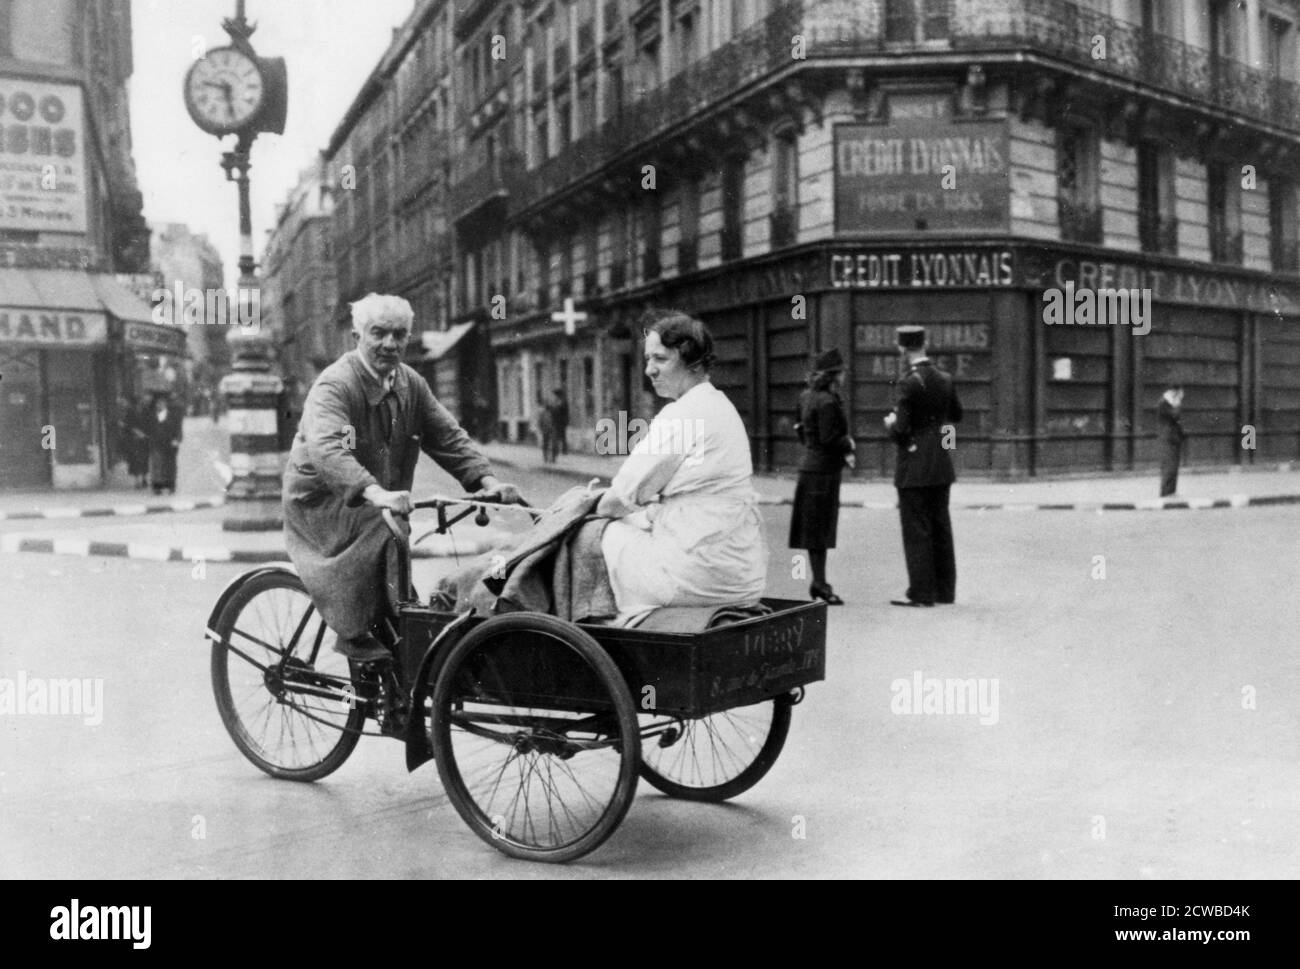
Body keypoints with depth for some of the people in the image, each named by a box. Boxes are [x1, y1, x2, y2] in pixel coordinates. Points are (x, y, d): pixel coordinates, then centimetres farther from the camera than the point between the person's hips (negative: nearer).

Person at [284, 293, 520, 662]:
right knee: (381, 528, -31)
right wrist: (375, 493, -54)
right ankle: (354, 634, -19)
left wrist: (487, 480, -18)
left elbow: (449, 436, -1)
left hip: (382, 503, 7)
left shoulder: (411, 384, 2)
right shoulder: (334, 385, -21)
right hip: (323, 503, -7)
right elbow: (326, 449, -38)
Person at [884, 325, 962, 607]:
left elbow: (901, 430, -18)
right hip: (941, 466, 7)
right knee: (940, 526, 14)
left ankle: (921, 592, 2)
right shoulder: (944, 379, 5)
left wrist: (891, 423, 2)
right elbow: (956, 414, 19)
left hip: (915, 468, -7)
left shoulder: (909, 383, -17)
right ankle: (944, 589, 21)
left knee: (916, 530, -1)